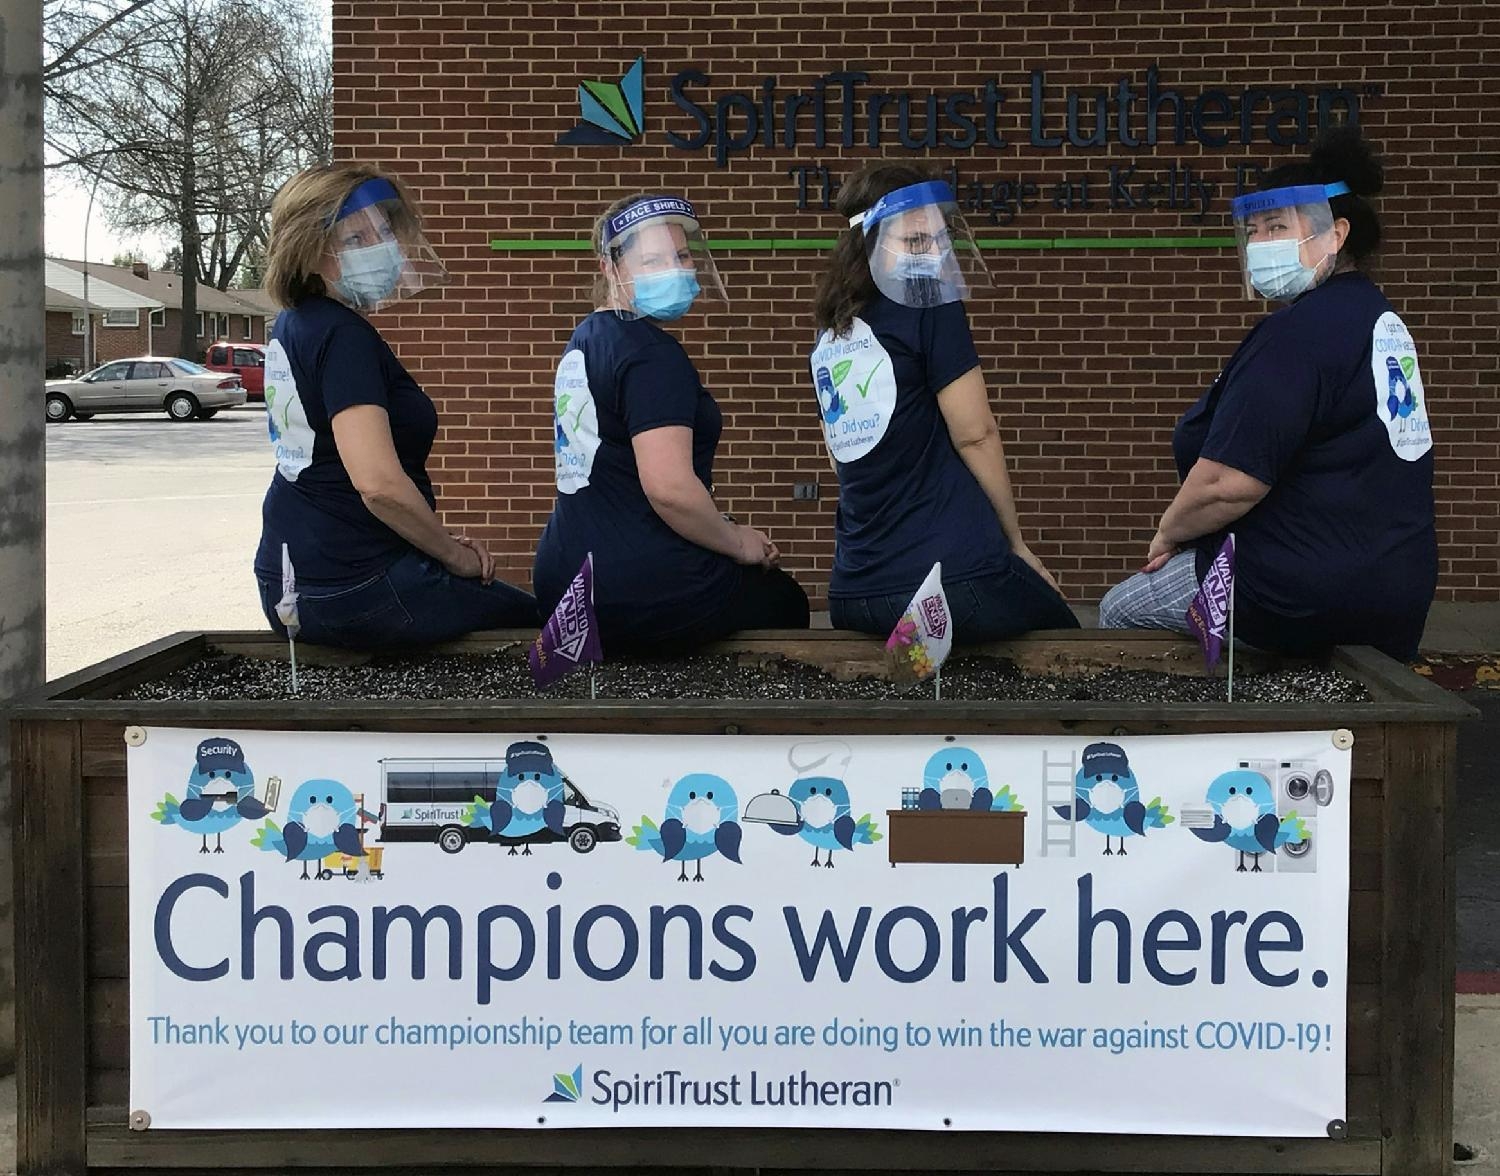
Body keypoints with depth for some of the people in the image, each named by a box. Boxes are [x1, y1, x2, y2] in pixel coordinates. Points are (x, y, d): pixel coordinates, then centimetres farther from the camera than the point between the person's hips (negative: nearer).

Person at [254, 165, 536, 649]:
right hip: (352, 591, -10)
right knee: (535, 620, 8)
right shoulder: (344, 337, -18)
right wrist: (453, 553, -11)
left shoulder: (293, 326, 10)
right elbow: (379, 482, -29)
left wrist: (438, 543, 11)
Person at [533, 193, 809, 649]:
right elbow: (669, 486, -27)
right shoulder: (652, 354, -16)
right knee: (785, 600, 19)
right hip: (645, 591, -9)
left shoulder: (585, 341, 14)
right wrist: (739, 543, -8)